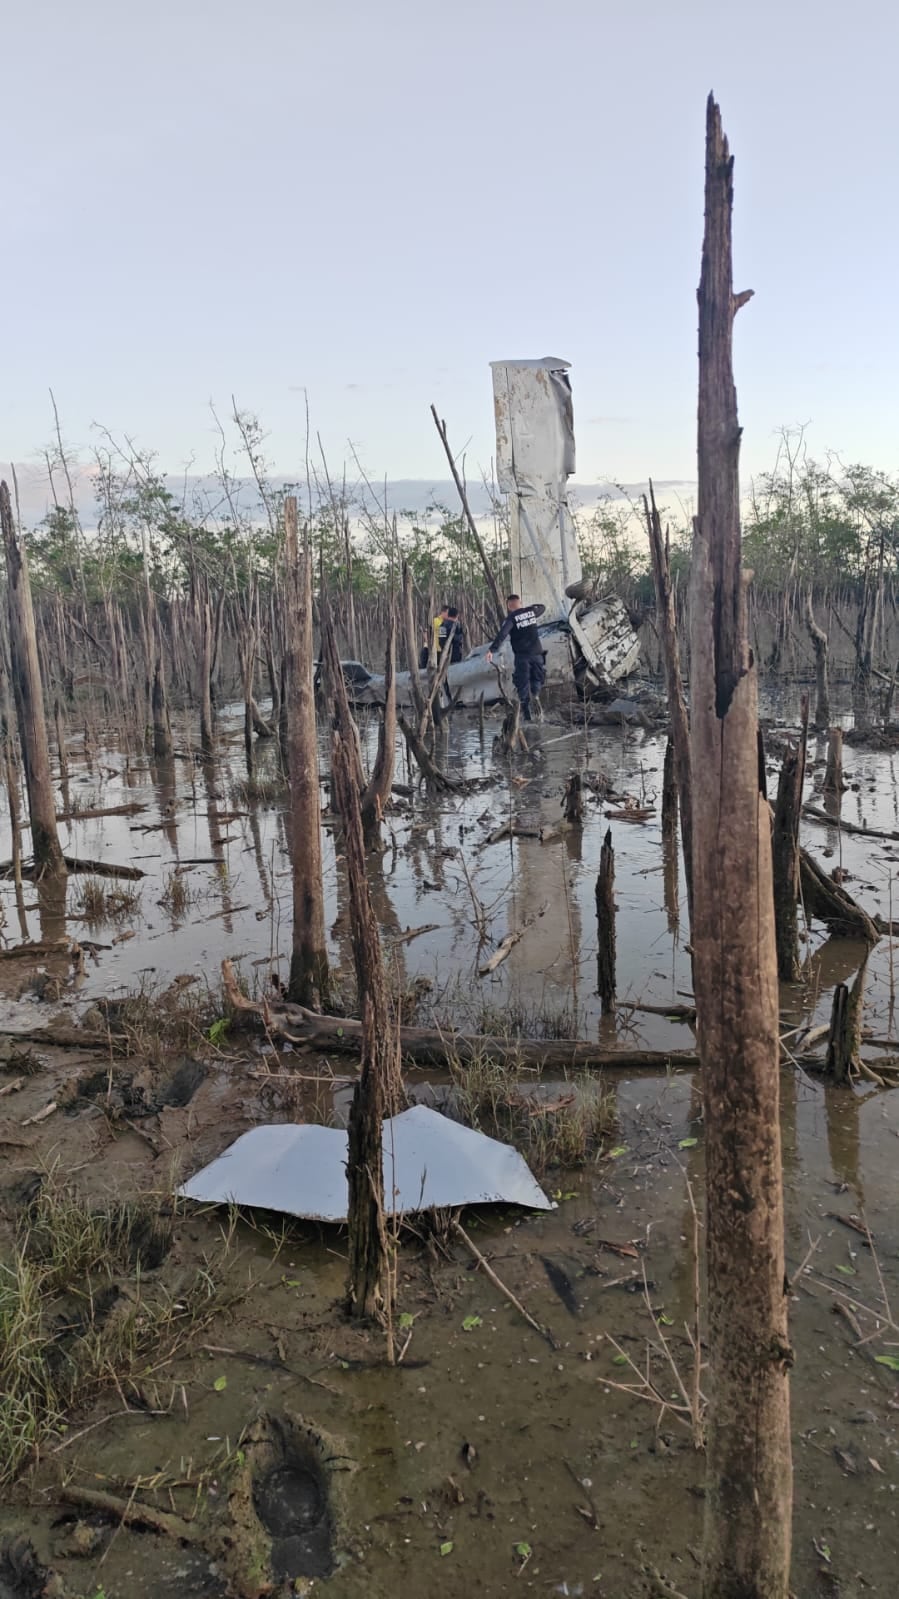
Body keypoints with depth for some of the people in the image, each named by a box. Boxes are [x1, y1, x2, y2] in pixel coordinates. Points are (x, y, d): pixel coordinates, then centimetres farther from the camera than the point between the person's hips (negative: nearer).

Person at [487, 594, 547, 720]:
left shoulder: (512, 618, -7)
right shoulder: (531, 612, 7)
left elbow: (502, 634, -21)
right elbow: (542, 607, 30)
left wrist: (492, 649, -25)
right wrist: (530, 607, 43)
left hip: (522, 655, -3)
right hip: (537, 653, 3)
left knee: (523, 684, 2)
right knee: (537, 681, 15)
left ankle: (527, 714, -1)